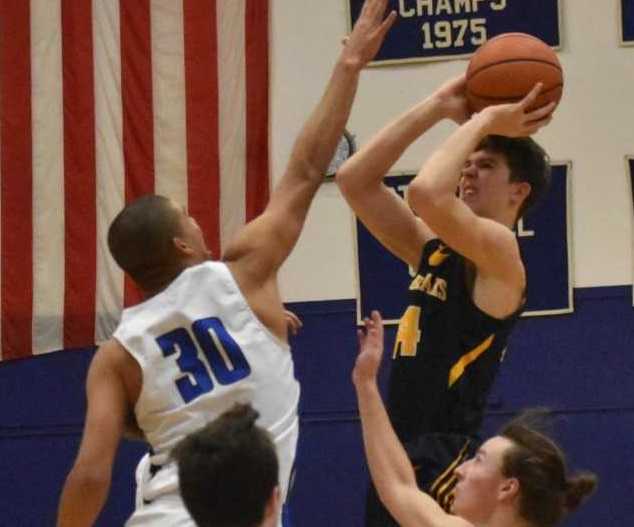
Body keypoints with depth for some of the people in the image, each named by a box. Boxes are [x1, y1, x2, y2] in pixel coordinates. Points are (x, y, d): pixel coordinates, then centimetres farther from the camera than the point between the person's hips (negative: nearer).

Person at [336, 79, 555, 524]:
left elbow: (427, 193, -27)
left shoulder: (499, 251, -9)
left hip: (441, 468, -9)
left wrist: (482, 121, -10)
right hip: (401, 459, 9)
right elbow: (354, 180, 14)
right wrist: (437, 108, 10)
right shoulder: (435, 249, 17)